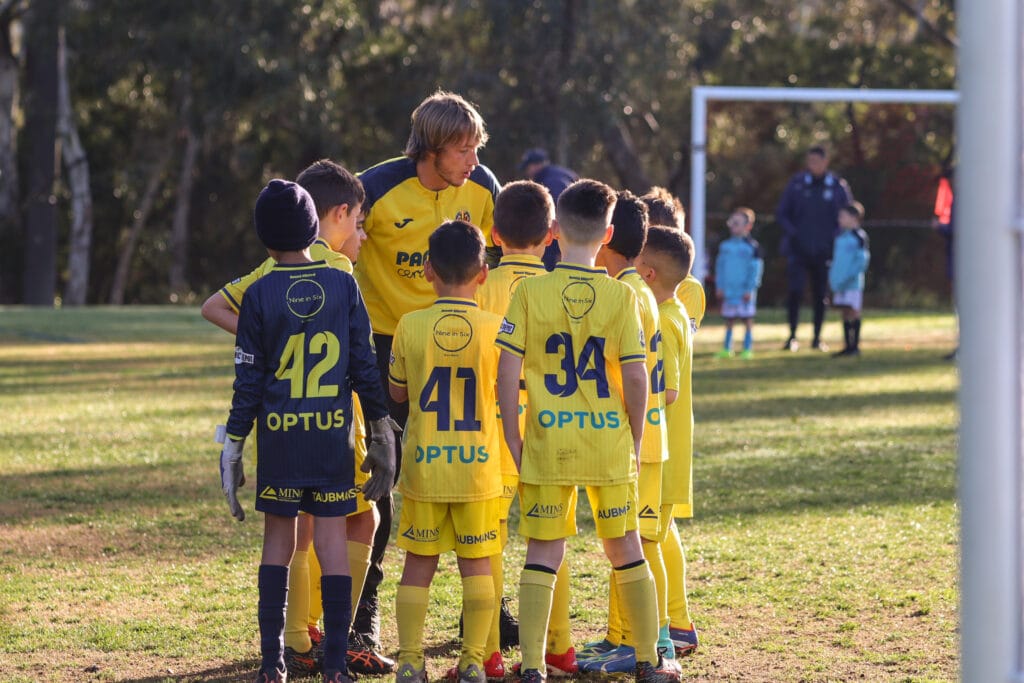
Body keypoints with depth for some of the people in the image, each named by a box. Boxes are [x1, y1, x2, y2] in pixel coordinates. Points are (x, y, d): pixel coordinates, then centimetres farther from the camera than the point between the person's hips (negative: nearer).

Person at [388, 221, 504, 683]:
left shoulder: (410, 326, -7)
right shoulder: (494, 328, -8)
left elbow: (397, 391, 6)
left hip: (424, 467, 0)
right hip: (478, 467, 0)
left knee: (418, 564, 8)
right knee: (476, 563, 8)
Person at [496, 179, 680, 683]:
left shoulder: (530, 291, -5)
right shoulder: (621, 295, -5)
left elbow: (508, 368, -7)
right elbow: (635, 376, -5)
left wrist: (512, 434, 2)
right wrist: (635, 437, 7)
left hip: (548, 444, -1)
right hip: (608, 441, 1)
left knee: (543, 552, 6)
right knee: (626, 548, 13)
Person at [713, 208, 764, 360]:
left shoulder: (752, 246, -6)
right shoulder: (725, 246, 9)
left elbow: (755, 269, -6)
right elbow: (720, 266, 12)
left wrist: (750, 289, -10)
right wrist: (719, 287, 5)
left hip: (745, 290, -4)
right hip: (728, 290, 4)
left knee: (747, 319, 0)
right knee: (729, 320, 9)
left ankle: (747, 349, 6)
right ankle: (726, 348, 15)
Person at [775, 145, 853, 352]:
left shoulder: (838, 186, 3)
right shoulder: (797, 183, 3)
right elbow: (781, 213, 8)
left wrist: (834, 237, -5)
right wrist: (792, 233, -7)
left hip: (824, 250, 1)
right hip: (798, 249, -1)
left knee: (820, 294, 6)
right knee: (795, 291, -13)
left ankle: (817, 338, 17)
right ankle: (792, 336, -7)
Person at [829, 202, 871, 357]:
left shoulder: (859, 236, -8)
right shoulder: (840, 237, 14)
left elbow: (862, 260, -14)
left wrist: (849, 277, -19)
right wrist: (833, 278, 12)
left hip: (853, 282, -7)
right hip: (840, 283, 7)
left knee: (853, 311, -4)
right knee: (846, 313, 9)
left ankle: (855, 345, -1)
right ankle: (847, 346, 12)